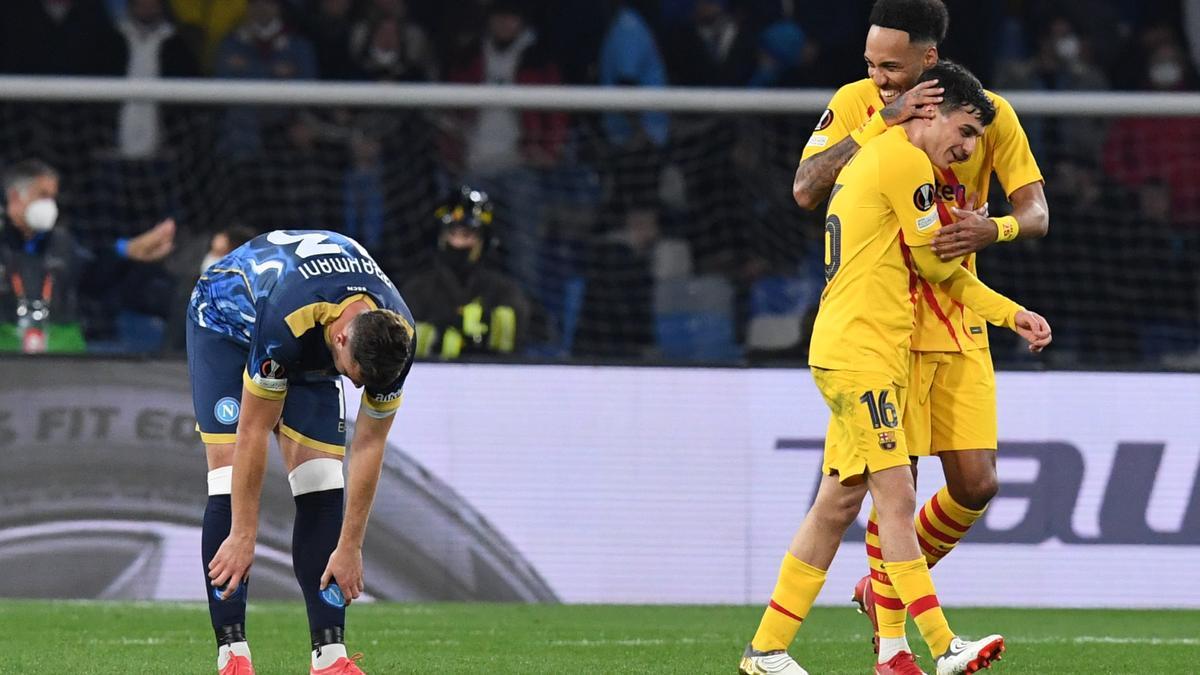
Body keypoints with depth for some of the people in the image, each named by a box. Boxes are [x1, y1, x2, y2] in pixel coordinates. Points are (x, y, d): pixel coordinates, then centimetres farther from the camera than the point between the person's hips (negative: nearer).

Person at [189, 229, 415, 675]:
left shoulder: (397, 338, -28)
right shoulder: (288, 319, -44)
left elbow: (369, 447, -17)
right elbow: (254, 431, -34)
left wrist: (350, 547, -14)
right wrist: (244, 535, -29)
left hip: (312, 348, 4)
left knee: (321, 480, -10)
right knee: (231, 475, -18)